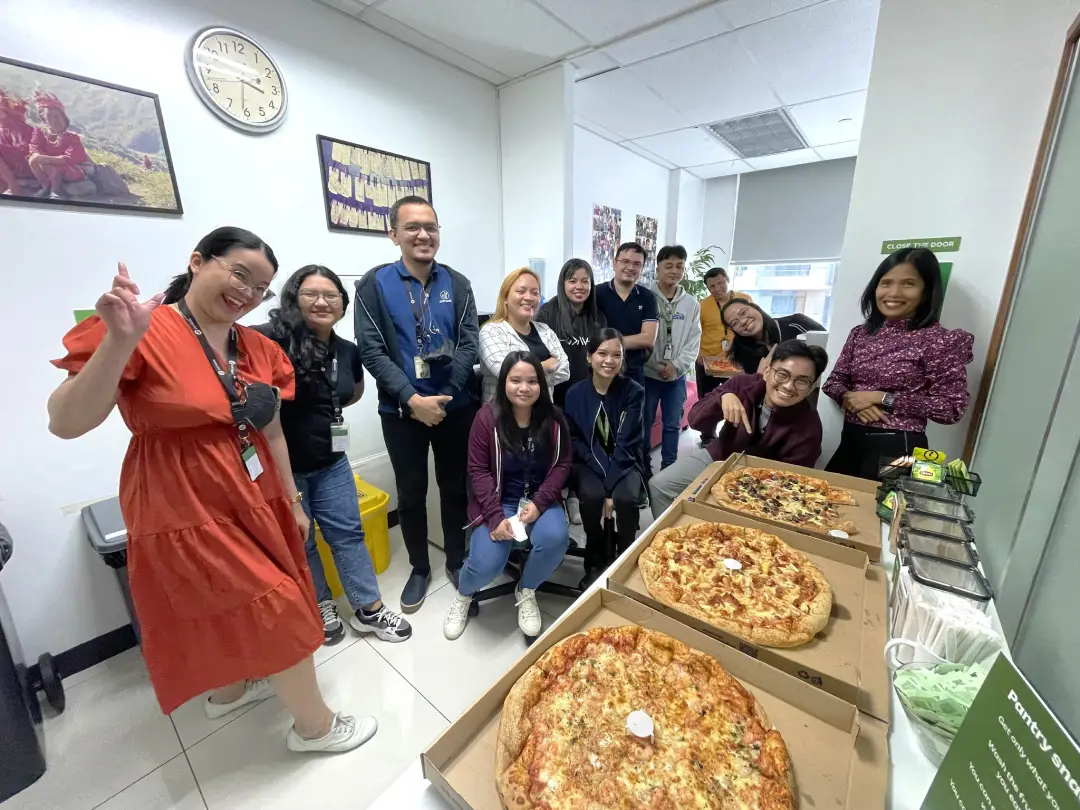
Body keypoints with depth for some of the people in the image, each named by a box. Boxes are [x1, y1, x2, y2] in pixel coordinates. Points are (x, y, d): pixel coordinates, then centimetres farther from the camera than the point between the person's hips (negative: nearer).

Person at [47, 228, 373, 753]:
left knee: (227, 609, 24)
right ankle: (316, 726, 25)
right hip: (187, 510, -6)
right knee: (276, 610, 1)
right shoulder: (146, 334, -16)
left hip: (254, 501, 7)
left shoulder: (257, 348, 4)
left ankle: (228, 690, 54)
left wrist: (292, 500, 15)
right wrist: (119, 341, -32)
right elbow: (65, 424, -19)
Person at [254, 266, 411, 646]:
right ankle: (320, 609, 36)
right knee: (298, 543, 14)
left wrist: (324, 411, 9)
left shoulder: (348, 351, 1)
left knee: (348, 533, 11)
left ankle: (369, 609, 26)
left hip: (331, 462, 5)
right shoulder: (273, 340, -18)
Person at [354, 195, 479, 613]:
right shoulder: (374, 284, -3)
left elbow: (469, 344, -4)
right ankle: (419, 568, 35)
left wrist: (444, 396, -13)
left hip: (454, 406, 2)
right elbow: (371, 351, -9)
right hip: (401, 411, -1)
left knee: (454, 487, 14)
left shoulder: (457, 283, 2)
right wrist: (413, 399, -18)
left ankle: (456, 560, 36)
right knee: (411, 493, 13)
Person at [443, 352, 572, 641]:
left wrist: (539, 502, -13)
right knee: (486, 564, -21)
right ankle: (463, 595, 20)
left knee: (555, 538, -28)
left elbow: (563, 464, 0)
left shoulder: (553, 419, -4)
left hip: (540, 500, 2)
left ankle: (526, 592, 8)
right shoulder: (487, 417, -11)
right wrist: (496, 517, -19)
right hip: (498, 503, -2)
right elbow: (478, 471, -10)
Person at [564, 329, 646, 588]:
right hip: (589, 464, 0)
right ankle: (596, 563, -1)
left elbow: (626, 444, -15)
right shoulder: (575, 393, -8)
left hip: (624, 463, 0)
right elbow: (576, 441, -7)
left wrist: (611, 485, -24)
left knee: (626, 498, -30)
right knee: (591, 496, -30)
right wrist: (603, 476, -21)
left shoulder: (633, 391, -10)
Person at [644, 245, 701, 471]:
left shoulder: (691, 303, 5)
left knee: (673, 425, 14)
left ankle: (669, 468, 30)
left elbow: (694, 340, 4)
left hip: (677, 376, 4)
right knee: (644, 424, 7)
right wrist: (657, 366, -16)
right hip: (648, 374, -3)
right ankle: (643, 468, 23)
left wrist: (677, 365, -10)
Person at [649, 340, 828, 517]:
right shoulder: (742, 384, -17)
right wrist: (723, 397, -38)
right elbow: (695, 422, -18)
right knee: (658, 485, -4)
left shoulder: (809, 425, -22)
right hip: (716, 457, 3)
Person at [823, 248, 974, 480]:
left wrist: (882, 398, -16)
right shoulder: (860, 333, 6)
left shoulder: (942, 340, -8)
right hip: (850, 440, 5)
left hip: (897, 447, -5)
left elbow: (952, 409, -10)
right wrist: (849, 398, -14)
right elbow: (834, 381, 8)